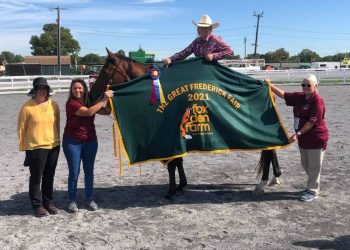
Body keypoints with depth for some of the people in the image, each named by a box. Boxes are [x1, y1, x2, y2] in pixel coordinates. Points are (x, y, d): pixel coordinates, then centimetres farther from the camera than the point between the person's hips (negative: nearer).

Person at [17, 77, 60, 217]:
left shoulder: (54, 105, 2)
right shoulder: (27, 107, -10)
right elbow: (21, 128, -4)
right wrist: (23, 147, -1)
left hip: (53, 146, 4)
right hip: (35, 148, -4)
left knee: (49, 177, 14)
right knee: (36, 177, 5)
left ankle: (48, 202, 28)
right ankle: (37, 205, 18)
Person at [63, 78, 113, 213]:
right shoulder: (71, 103, -13)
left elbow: (107, 112, 3)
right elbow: (88, 112, -27)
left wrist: (109, 98, -12)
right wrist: (104, 99, -25)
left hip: (90, 141, 5)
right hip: (72, 142, -5)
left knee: (89, 171, 10)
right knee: (74, 172, 1)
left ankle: (89, 199, 22)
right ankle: (72, 200, 15)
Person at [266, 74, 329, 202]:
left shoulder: (317, 101, -17)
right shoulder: (299, 97, 7)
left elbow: (313, 121, -22)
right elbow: (283, 94, 16)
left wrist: (298, 133, -25)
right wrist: (269, 84, 14)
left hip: (316, 138, -8)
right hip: (304, 138, 8)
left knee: (314, 166, 1)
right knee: (305, 164, 16)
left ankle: (313, 191, 12)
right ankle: (312, 186, 32)